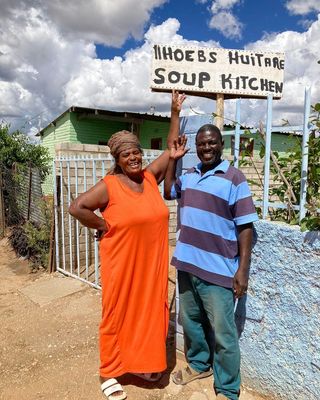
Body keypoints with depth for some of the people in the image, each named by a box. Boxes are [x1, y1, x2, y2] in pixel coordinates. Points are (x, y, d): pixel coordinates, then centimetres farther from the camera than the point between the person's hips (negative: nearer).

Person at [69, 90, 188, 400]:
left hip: (152, 262, 6)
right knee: (119, 313, 9)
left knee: (150, 310, 17)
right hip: (123, 263, -5)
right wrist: (104, 227, -10)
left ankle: (145, 363, 40)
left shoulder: (150, 177, 3)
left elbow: (172, 148, 10)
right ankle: (108, 373, 29)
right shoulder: (109, 186, -11)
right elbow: (76, 207, -13)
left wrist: (175, 112, 8)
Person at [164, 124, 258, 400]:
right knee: (190, 320, 22)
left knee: (222, 332, 6)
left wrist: (243, 269, -15)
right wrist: (173, 159, 13)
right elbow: (168, 192, 25)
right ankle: (199, 364, 46)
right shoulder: (190, 175, 8)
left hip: (217, 269, -6)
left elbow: (245, 227, -11)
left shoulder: (234, 178, -10)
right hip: (187, 264, 6)